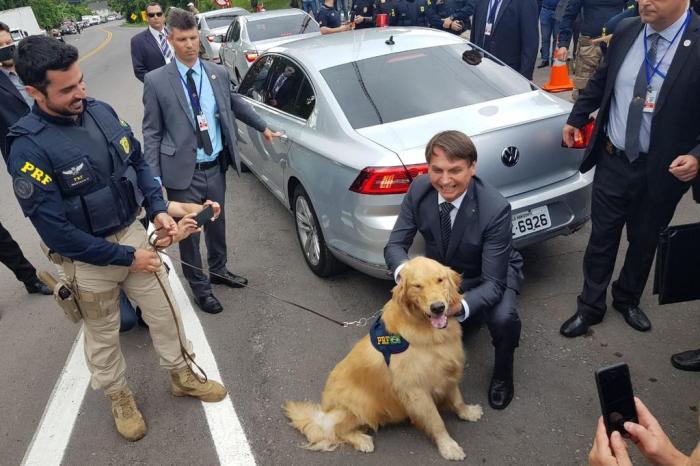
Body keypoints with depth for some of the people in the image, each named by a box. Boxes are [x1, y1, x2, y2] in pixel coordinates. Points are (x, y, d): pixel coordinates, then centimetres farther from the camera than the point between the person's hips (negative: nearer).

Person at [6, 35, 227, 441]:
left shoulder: (100, 111, -6)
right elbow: (54, 230, -22)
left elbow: (138, 161, 8)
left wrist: (158, 209, -5)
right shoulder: (28, 149, -24)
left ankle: (183, 376, 39)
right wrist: (126, 257, -19)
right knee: (103, 334, 17)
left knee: (165, 311, 16)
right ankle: (120, 397, 42)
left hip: (133, 233, 5)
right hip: (88, 258, -5)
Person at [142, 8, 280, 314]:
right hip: (183, 172, -3)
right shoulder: (156, 81, -6)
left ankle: (219, 270, 44)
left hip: (216, 167, 4)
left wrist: (263, 128, 31)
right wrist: (153, 176, -9)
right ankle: (199, 287, 29)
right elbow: (151, 132, -4)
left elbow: (236, 104, 22)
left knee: (217, 223, 20)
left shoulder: (218, 73, 4)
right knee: (188, 231, 8)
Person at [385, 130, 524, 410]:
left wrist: (460, 306, -51)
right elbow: (395, 244, -16)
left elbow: (493, 283, -30)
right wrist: (406, 272, -40)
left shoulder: (495, 209, -33)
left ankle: (502, 373, 4)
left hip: (493, 273, -3)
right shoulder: (419, 189, -22)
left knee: (503, 318, -32)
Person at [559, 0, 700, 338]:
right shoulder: (626, 31, -2)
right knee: (602, 236, 11)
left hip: (661, 169, -2)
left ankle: (628, 299, 41)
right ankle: (590, 306, 28)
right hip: (612, 159, 2)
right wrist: (577, 118, 13)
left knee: (644, 240, 17)